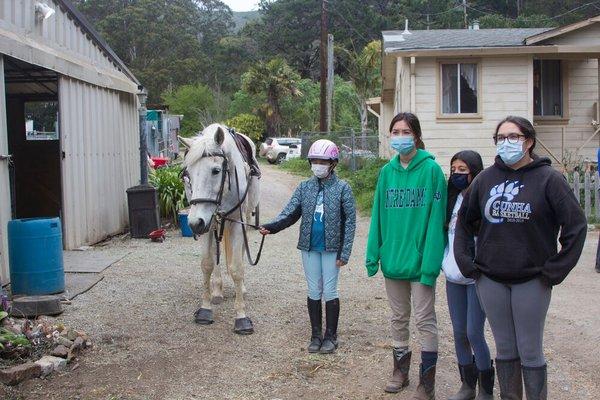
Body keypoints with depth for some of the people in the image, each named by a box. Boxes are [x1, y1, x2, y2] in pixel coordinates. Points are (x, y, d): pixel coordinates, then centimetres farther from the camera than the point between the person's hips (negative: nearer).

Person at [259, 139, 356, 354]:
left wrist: (344, 253, -12)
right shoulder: (305, 187, 4)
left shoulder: (342, 188, -6)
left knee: (329, 291, 3)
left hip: (331, 247, -3)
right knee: (314, 291, 11)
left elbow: (350, 221, -7)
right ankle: (316, 335, 23)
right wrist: (271, 227, -21)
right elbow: (290, 213, -2)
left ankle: (331, 336, 18)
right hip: (309, 247, 4)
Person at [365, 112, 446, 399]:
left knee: (425, 320, 4)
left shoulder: (431, 169, -11)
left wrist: (430, 263, -19)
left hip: (419, 259, -5)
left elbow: (435, 218, -15)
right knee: (398, 317, 18)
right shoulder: (387, 172, 5)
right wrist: (373, 255, 1)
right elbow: (378, 215, 7)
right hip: (392, 258, 5)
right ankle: (400, 369, 34)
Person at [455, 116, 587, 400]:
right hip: (490, 280, 3)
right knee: (505, 350, 13)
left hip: (532, 281, -3)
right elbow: (464, 220, 14)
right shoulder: (486, 178, 4)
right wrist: (465, 260, 6)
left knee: (530, 353, 4)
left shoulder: (548, 179, -7)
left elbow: (576, 225, -7)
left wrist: (556, 269, -9)